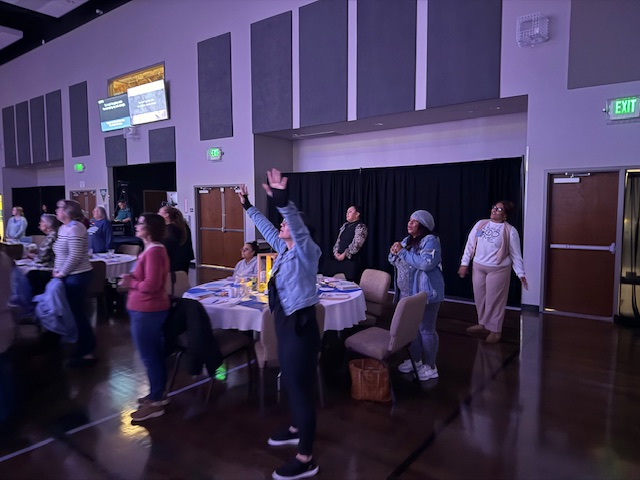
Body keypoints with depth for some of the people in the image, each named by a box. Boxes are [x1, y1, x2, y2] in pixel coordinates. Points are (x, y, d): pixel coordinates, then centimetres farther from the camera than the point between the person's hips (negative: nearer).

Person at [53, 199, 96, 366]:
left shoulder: (74, 228, -18)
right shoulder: (63, 228, 13)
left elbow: (75, 256, -23)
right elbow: (60, 254, 19)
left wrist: (62, 273, -14)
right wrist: (56, 270, 7)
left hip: (77, 276, -10)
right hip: (71, 276, 10)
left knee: (78, 312, -3)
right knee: (75, 311, 15)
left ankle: (88, 352, 8)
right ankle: (84, 346, 28)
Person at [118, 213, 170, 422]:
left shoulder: (153, 252, -22)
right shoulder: (153, 249, 12)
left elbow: (151, 285, -26)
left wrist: (130, 283, -11)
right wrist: (131, 277, 4)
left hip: (147, 311, -11)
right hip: (151, 309, 11)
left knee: (149, 357, 0)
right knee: (155, 354, 18)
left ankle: (155, 402, 12)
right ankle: (157, 394, 30)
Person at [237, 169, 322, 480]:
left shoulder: (306, 251, -15)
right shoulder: (284, 248, 9)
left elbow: (298, 226, -35)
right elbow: (266, 227, 23)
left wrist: (282, 201, -49)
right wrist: (248, 206, 27)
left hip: (301, 325, -9)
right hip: (285, 322, 9)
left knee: (301, 386, -2)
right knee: (290, 380, 23)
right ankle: (296, 430, 45)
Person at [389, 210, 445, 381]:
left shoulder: (430, 240, -14)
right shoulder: (407, 240, 11)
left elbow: (426, 263, -29)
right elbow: (393, 261, 16)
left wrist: (403, 252, -23)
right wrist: (394, 252, -8)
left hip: (426, 294, -8)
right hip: (408, 293, 8)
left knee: (426, 329, 0)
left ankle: (430, 367, 14)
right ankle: (415, 360, 34)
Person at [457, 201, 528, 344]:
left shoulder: (510, 231, -8)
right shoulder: (480, 224, 3)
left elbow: (515, 254, -5)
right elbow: (470, 244, 6)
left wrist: (521, 273, -7)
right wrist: (464, 263, 4)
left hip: (498, 270, -4)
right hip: (478, 267, 5)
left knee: (494, 299, 2)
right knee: (480, 297, 14)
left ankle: (495, 330, 17)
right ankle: (482, 324, 32)